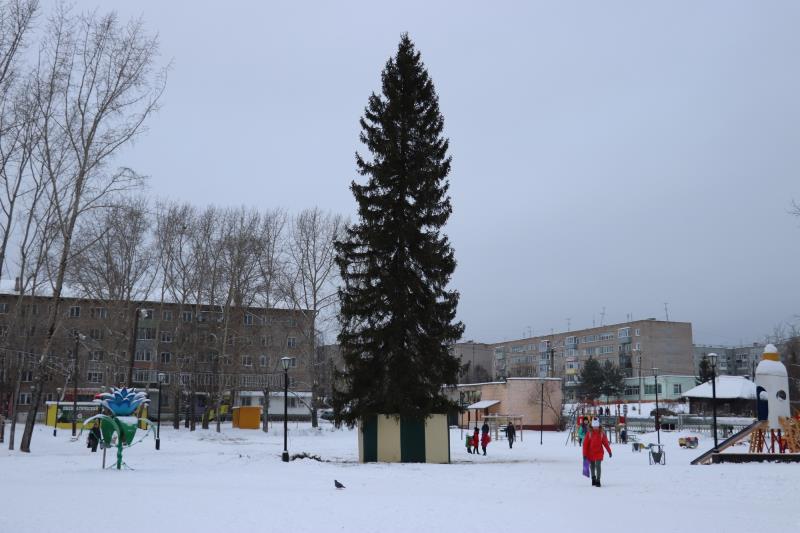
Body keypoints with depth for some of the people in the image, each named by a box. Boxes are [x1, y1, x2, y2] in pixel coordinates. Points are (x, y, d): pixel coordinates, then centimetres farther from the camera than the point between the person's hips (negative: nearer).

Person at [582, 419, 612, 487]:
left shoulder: (602, 433, -3)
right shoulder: (589, 433, -7)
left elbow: (605, 442, 6)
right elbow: (585, 443, -5)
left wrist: (609, 451, 7)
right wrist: (585, 454, -8)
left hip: (599, 453, -1)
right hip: (590, 453, 1)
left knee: (598, 466, -13)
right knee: (592, 467, 12)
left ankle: (598, 481, -6)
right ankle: (593, 479, 32)